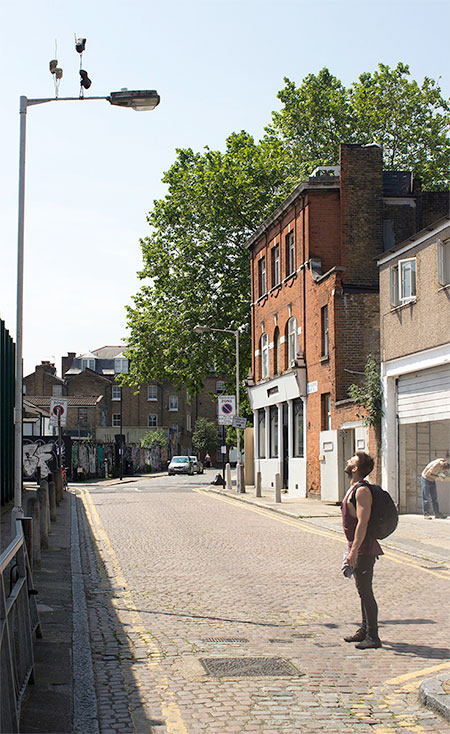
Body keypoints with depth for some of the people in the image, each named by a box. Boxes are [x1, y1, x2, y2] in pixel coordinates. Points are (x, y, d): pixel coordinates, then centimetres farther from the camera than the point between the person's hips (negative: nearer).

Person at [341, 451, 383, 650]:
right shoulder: (354, 489, 14)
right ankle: (365, 630, 25)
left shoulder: (361, 491, -18)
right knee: (363, 591, 16)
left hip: (363, 549, -10)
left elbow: (362, 522, -24)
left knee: (365, 592, -7)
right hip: (359, 549, 10)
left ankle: (373, 637, -3)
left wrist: (354, 550, -26)